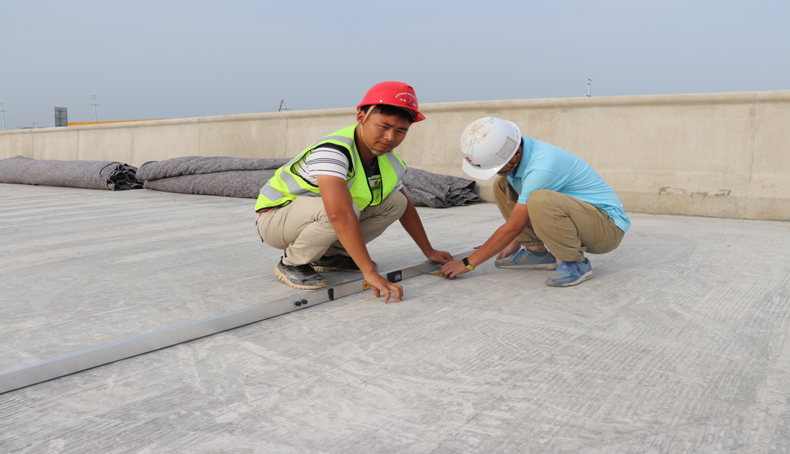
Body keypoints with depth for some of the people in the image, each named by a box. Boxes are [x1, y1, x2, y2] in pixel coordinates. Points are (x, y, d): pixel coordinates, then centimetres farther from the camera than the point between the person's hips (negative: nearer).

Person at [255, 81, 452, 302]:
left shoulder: (390, 163, -6)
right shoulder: (333, 151, -34)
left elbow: (405, 207, 11)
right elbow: (340, 214, -47)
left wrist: (429, 252, 13)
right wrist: (371, 273, -49)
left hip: (315, 216, 8)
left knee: (395, 202, -2)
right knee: (346, 207, -37)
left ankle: (329, 255, 7)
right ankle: (292, 264, -12)